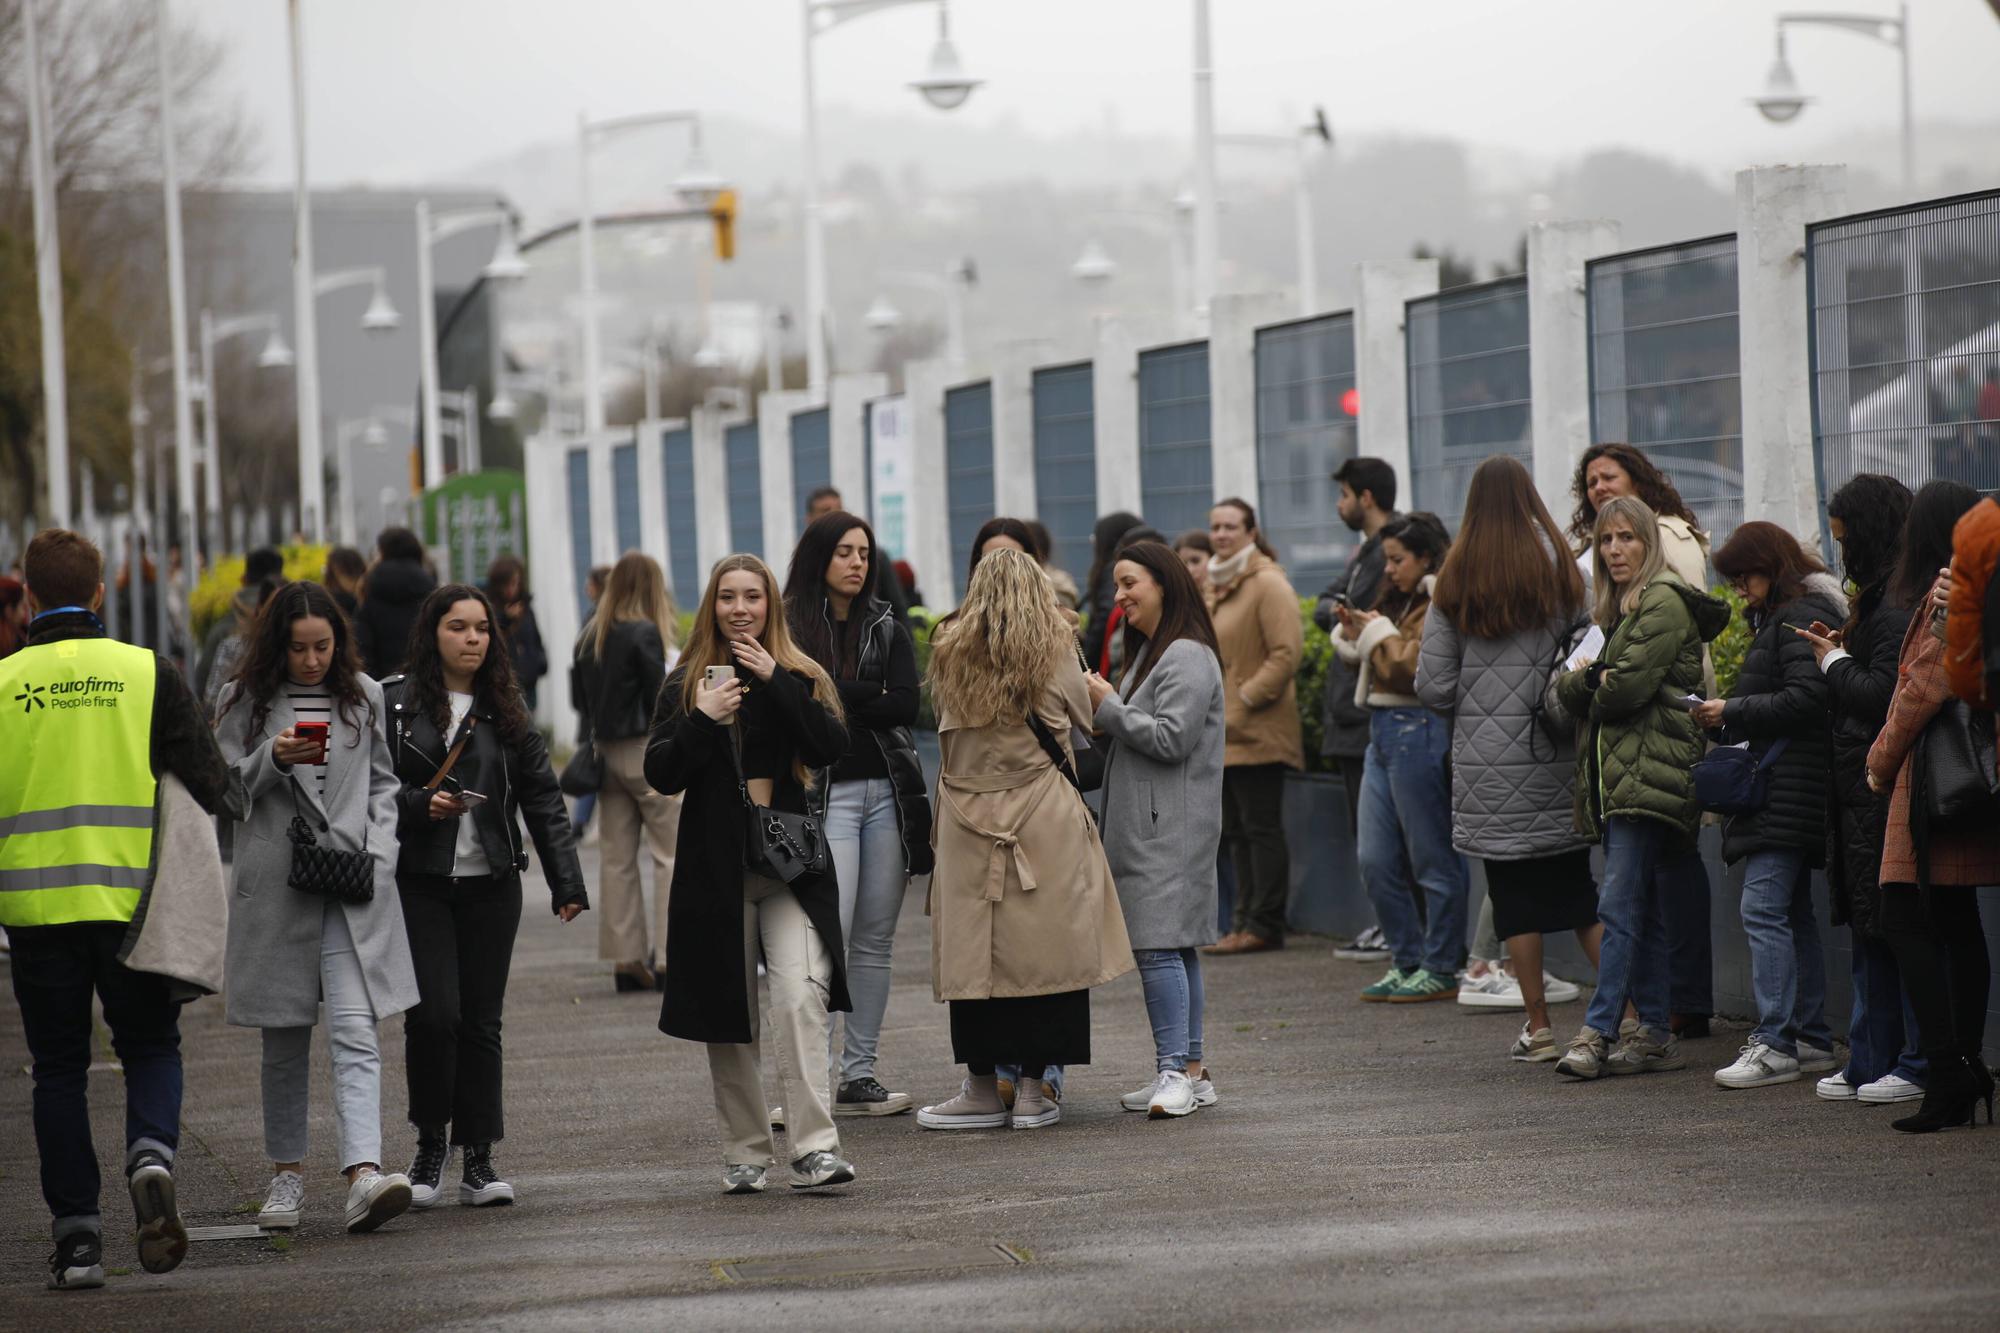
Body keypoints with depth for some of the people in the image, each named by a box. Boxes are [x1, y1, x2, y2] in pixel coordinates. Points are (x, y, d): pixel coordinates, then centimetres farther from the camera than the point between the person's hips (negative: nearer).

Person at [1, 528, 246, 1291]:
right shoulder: (147, 672, 0)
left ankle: (76, 1234, 5)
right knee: (150, 1047, 14)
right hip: (128, 900, 0)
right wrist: (241, 817, 18)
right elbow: (208, 776, -2)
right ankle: (151, 1157, -15)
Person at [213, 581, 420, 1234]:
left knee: (356, 1033, -13)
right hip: (274, 884, 0)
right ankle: (287, 1173, 21)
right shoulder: (245, 702, 4)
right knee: (284, 1039, 7)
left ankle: (364, 1175, -25)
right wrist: (273, 760, -14)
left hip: (354, 886, 0)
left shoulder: (364, 697, 10)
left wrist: (379, 855, 3)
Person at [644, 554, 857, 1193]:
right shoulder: (687, 684, 8)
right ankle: (746, 1151, 14)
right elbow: (661, 775, 1)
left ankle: (814, 1147, -19)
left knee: (801, 995, -17)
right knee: (728, 1016, 4)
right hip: (716, 868, 1)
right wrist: (702, 720, -14)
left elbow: (832, 747, -8)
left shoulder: (802, 678, 8)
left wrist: (775, 681, -14)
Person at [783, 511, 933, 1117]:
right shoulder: (790, 629, 2)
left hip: (886, 791, 4)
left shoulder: (887, 628, 12)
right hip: (826, 791, -4)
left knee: (875, 940, 6)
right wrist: (872, 697, -10)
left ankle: (859, 1073, 11)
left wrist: (839, 698, -8)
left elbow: (906, 708, -1)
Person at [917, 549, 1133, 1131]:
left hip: (967, 818, 1)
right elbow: (1082, 716, 13)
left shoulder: (950, 653, 3)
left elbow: (946, 724, 12)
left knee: (975, 951, 4)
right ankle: (1032, 1089, 3)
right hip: (1044, 816, -1)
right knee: (1042, 946, 3)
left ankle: (984, 1087, 6)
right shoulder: (1055, 651, 0)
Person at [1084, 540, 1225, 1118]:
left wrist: (1109, 707, -10)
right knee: (1173, 947, 10)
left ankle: (1176, 1071, -18)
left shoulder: (1188, 658, -12)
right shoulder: (1148, 652, 20)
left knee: (1160, 946, -15)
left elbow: (1170, 739, -19)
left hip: (1171, 827, -10)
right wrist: (1105, 710, 9)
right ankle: (1189, 1068, 12)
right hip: (1145, 826, 10)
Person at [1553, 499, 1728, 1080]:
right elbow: (1567, 691, 15)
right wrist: (1583, 678, -7)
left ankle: (1598, 1031, -17)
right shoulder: (1611, 610, 22)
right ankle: (1655, 1030, 11)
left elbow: (1630, 685, -16)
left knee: (1620, 905, -13)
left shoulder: (1664, 602, -6)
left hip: (1647, 774, -9)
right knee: (1641, 908, 9)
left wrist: (1591, 690, 4)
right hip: (1611, 778, 9)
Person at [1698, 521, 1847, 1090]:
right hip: (1774, 784, 11)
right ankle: (1812, 1039, 15)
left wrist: (1733, 712, -14)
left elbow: (1805, 699, -21)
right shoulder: (1777, 618, 21)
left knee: (1763, 909, -14)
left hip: (1788, 785, -11)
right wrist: (1727, 717, 9)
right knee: (1794, 913, 12)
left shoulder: (1802, 617, -12)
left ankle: (1775, 1042, -16)